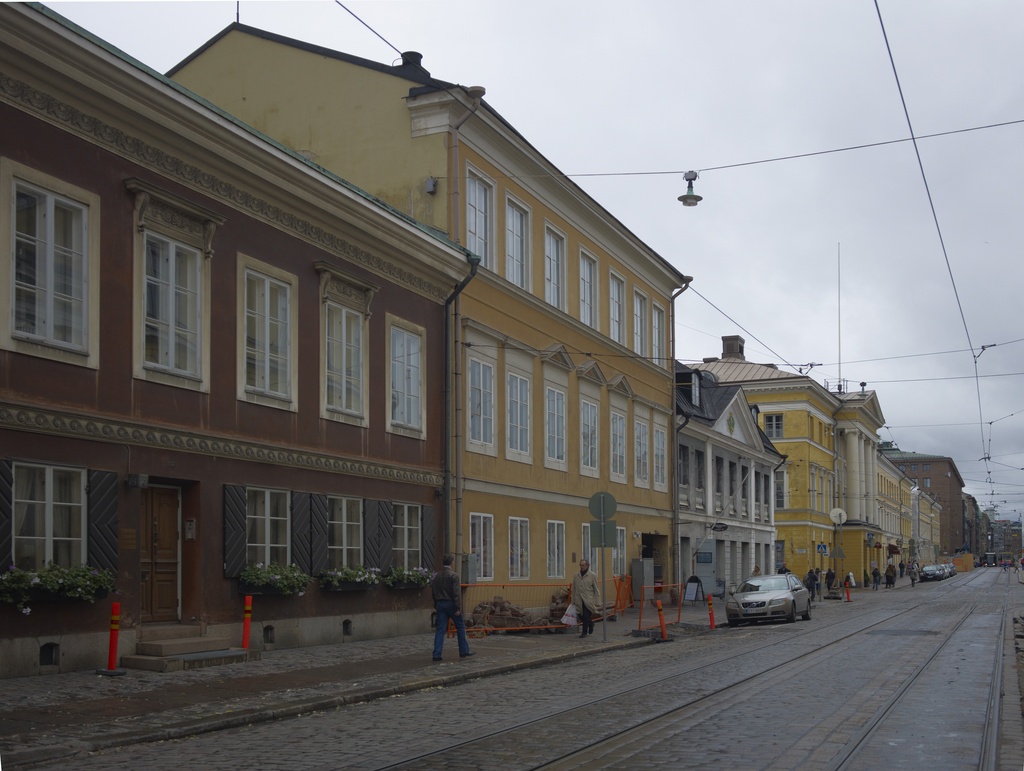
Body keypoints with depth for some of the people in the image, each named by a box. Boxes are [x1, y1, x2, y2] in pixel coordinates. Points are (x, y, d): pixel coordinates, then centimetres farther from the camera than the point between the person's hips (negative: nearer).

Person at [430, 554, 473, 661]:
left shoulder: (436, 576, 7)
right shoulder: (453, 575, -12)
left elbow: (433, 592, 11)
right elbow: (457, 593, -17)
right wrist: (458, 608, -16)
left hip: (440, 604, 5)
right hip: (451, 604, -5)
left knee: (440, 629, 4)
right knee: (460, 627, 10)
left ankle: (437, 654, -2)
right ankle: (464, 651, 16)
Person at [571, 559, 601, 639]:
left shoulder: (592, 576, -1)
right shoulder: (576, 576, 7)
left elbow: (596, 590, 0)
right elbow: (574, 589, 11)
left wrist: (597, 603, -4)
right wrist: (573, 601, 9)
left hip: (588, 601, -3)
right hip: (579, 601, 3)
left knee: (586, 616, -7)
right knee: (580, 615, 5)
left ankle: (584, 632, 8)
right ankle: (591, 624, 33)